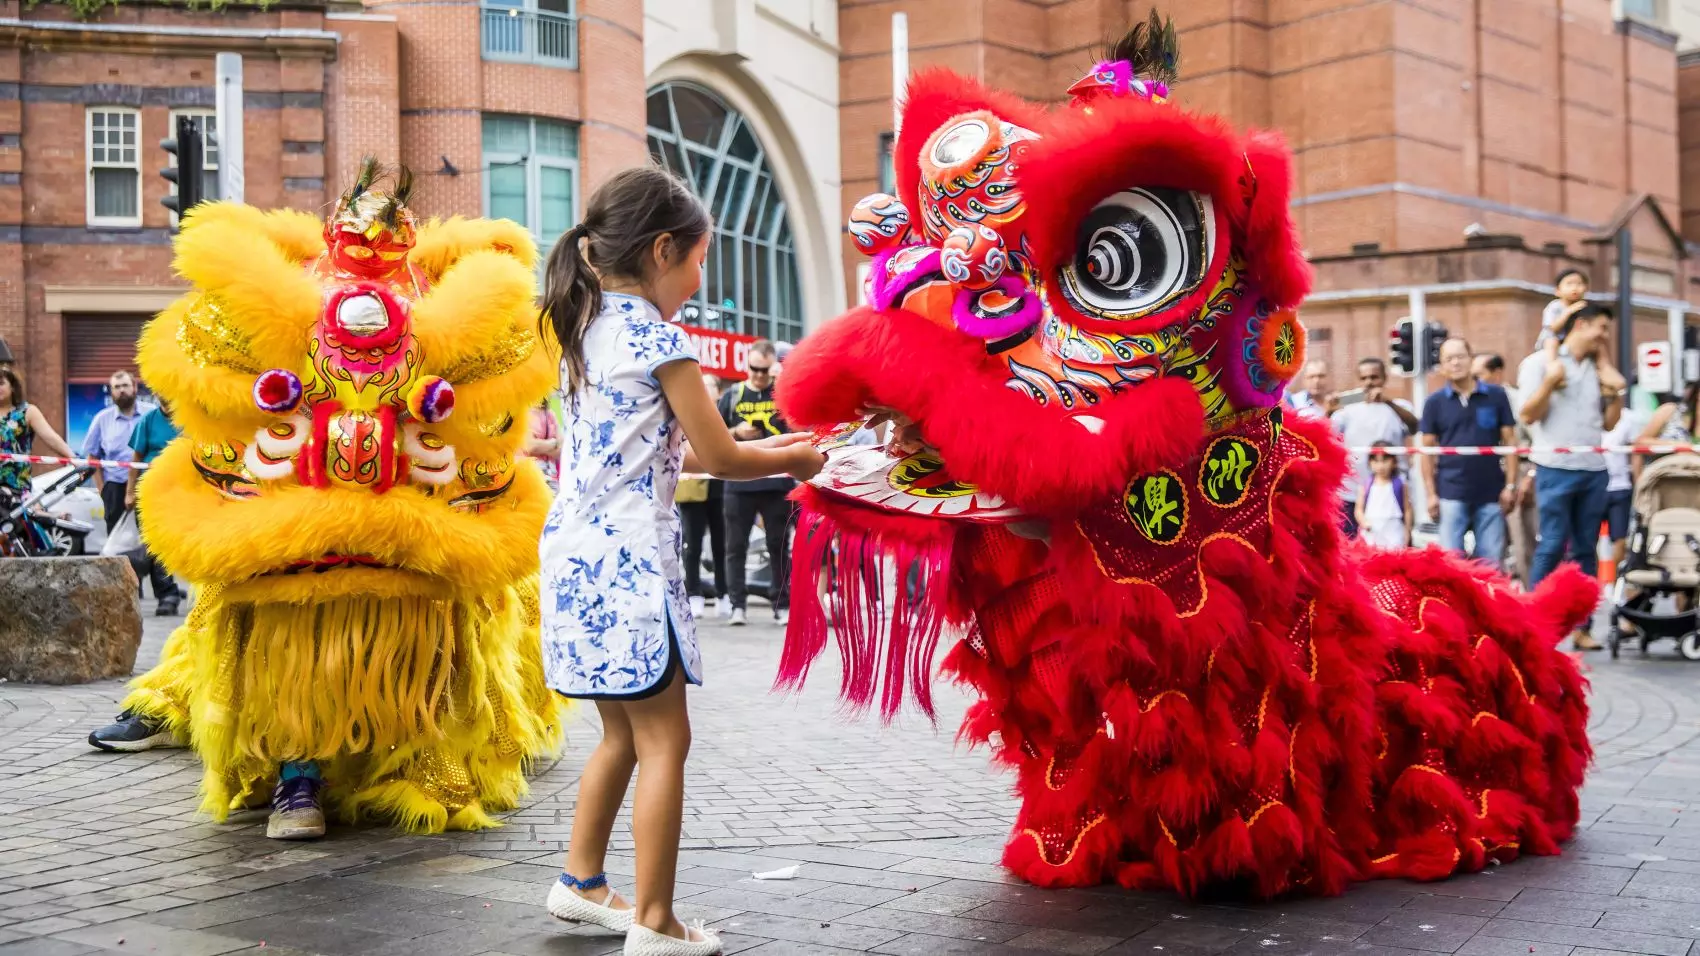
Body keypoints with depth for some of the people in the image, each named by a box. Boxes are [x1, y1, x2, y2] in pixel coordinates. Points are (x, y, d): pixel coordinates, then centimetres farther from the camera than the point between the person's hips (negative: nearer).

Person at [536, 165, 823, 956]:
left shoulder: (590, 332, 15)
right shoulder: (660, 339, -11)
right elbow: (718, 456, -7)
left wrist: (760, 449, 20)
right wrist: (792, 459, 10)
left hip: (578, 555, 9)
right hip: (628, 561, -9)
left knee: (622, 734, 20)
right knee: (663, 742, -2)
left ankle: (581, 882, 30)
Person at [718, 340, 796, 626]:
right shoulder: (732, 395, 8)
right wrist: (736, 432, -7)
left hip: (777, 482, -1)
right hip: (739, 482, 1)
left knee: (779, 545, 5)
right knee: (736, 546, 0)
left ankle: (783, 604, 10)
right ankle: (737, 605, 4)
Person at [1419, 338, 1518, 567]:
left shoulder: (1496, 396, 1)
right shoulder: (1434, 402, 3)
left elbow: (1509, 441, 4)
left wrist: (1510, 485, -1)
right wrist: (1431, 493, 0)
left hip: (1491, 494, 0)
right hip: (1451, 494, 0)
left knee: (1491, 563, 6)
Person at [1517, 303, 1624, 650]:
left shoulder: (1599, 369, 16)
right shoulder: (1540, 362, -1)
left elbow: (1609, 423, 18)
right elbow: (1528, 416, -6)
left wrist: (1615, 392, 2)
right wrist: (1550, 382, -19)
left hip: (1594, 470, 6)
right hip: (1556, 469, -6)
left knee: (1586, 551, 6)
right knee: (1551, 548, -7)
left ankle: (1580, 626, 10)